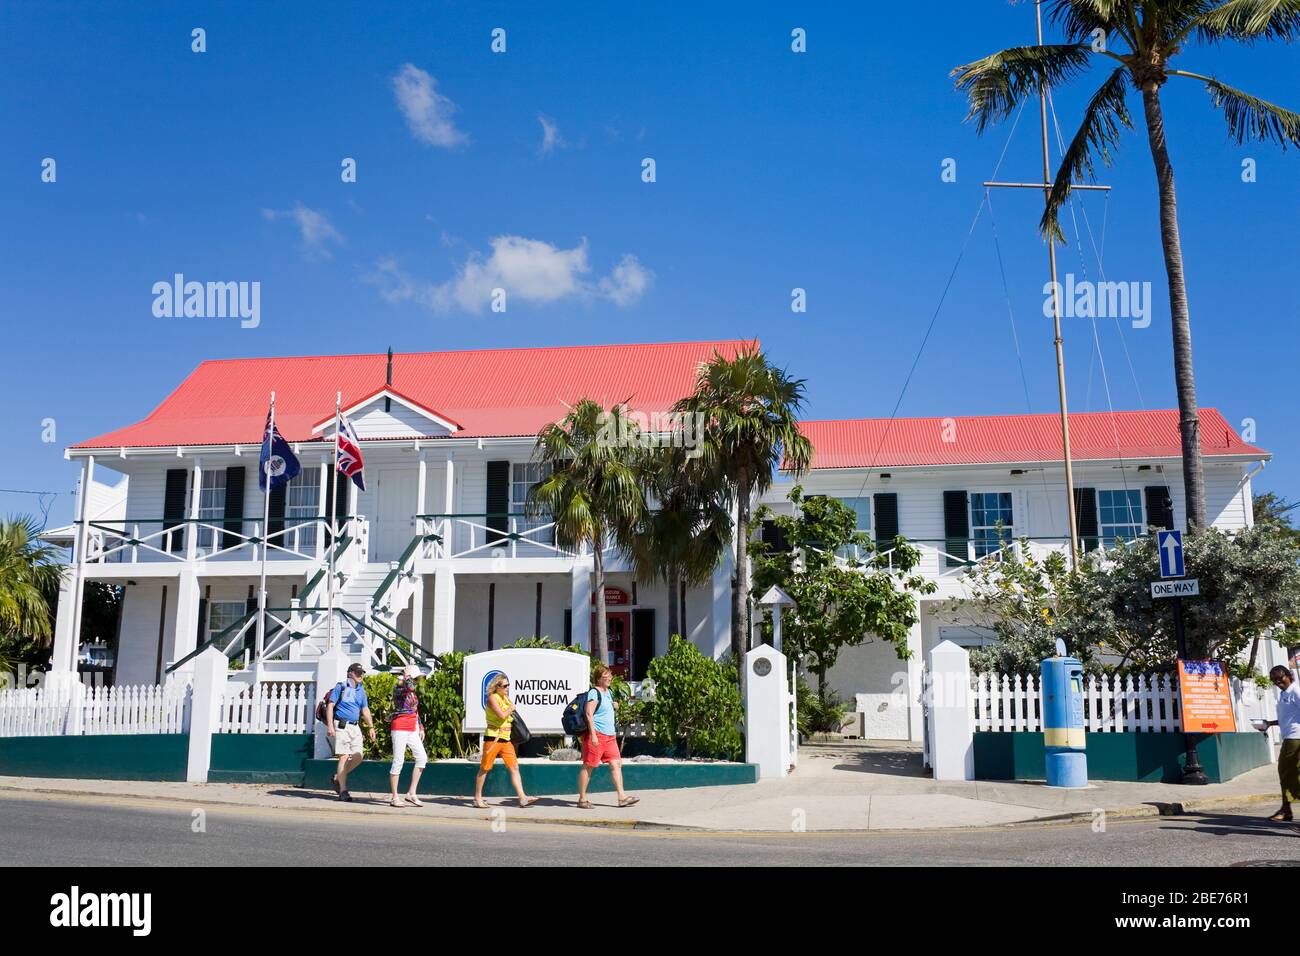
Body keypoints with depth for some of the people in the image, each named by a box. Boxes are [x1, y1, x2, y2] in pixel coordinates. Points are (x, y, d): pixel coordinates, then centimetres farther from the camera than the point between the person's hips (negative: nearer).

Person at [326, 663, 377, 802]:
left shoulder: (361, 690, 17)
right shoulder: (341, 687, 0)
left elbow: (365, 710, 17)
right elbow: (330, 706, -5)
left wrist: (371, 727, 6)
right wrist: (330, 725, -14)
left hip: (355, 727, 6)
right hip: (341, 726, -6)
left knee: (358, 756, -2)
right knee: (344, 756, -10)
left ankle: (338, 778, 18)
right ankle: (343, 791, -6)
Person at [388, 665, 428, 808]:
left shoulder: (413, 692, 16)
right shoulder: (398, 689, -11)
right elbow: (409, 687, -34)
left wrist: (421, 727, 18)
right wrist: (406, 679, -14)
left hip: (412, 729, 8)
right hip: (400, 728, -8)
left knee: (422, 758, 3)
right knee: (398, 761, -4)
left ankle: (411, 793, 9)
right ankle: (394, 798, 5)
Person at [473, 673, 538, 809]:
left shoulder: (506, 698, 15)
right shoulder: (492, 698, -9)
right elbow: (502, 715, -20)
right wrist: (511, 708, -5)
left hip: (506, 739, 7)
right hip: (493, 738, -7)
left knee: (514, 767, -1)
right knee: (484, 768, 2)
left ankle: (523, 798, -4)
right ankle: (477, 799, 12)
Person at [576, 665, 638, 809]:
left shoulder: (608, 692, 17)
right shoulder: (594, 693, -10)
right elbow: (589, 714, -17)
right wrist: (593, 735, -22)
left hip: (610, 736, 9)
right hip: (597, 734, -9)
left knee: (616, 764, 0)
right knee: (588, 766, 0)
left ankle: (622, 797, -2)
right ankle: (582, 799, 7)